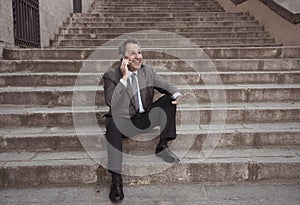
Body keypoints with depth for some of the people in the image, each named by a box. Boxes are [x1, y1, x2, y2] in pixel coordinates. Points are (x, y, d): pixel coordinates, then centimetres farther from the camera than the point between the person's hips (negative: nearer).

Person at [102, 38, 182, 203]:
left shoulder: (148, 71, 6)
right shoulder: (112, 75, -7)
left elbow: (166, 85, 8)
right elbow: (111, 103, -20)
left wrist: (178, 95, -14)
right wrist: (124, 77, -24)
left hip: (146, 119, 4)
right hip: (124, 122, -4)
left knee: (169, 99, -12)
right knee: (113, 123, -38)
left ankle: (162, 147, -9)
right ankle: (116, 179, -35)